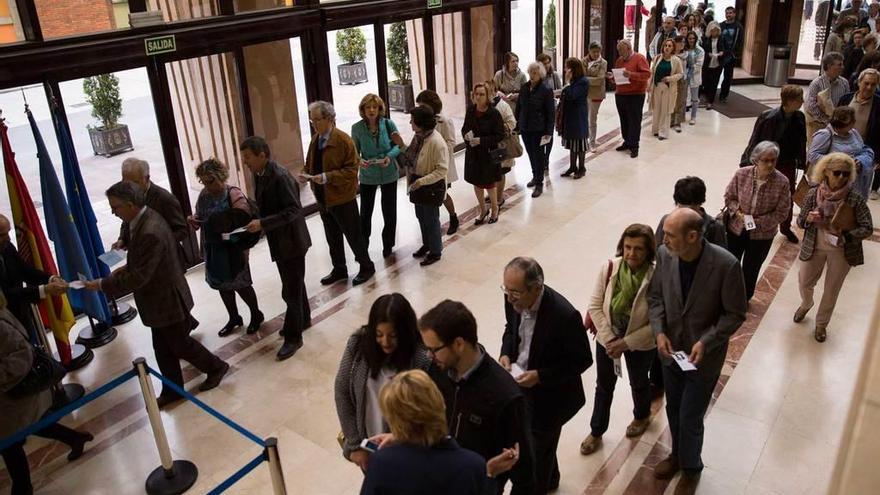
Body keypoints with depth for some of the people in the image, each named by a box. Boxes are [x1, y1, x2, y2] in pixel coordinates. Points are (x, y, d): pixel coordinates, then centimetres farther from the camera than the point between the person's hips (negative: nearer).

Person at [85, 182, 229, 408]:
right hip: (160, 299, 9)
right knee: (163, 348, 18)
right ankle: (172, 390, 32)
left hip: (168, 300, -9)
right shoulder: (146, 217, -1)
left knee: (180, 345, 11)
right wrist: (127, 267, 6)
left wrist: (103, 284, -20)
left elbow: (139, 277, -28)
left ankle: (216, 367, 32)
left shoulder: (150, 232, -32)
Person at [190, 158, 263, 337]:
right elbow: (199, 216, 15)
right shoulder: (204, 195, 4)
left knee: (240, 284, 6)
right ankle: (234, 318, 36)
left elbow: (243, 218, -22)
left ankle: (256, 314, 30)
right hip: (212, 249, 7)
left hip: (232, 248, -6)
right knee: (222, 285, 17)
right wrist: (192, 220, -6)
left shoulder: (233, 193, -17)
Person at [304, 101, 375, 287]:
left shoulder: (343, 139, -16)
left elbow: (352, 169, -19)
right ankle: (339, 270, 34)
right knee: (332, 238, 18)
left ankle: (366, 267, 24)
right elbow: (310, 163, 17)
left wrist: (327, 177, -27)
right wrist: (306, 174, -5)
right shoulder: (315, 139, 7)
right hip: (323, 198, 7)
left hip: (342, 198, -7)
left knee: (353, 235, 6)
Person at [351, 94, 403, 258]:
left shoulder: (388, 124, -10)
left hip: (388, 175, 1)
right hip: (367, 176, 0)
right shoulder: (357, 128, -11)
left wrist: (390, 156, -22)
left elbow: (398, 145, -3)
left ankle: (388, 245, 33)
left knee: (389, 211, 12)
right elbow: (354, 151, -3)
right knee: (365, 213, 5)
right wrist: (359, 160, -24)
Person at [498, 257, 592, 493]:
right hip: (519, 385, 6)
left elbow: (582, 360, -20)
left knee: (539, 448, 14)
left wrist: (540, 376, -26)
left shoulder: (564, 315, -33)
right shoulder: (515, 300, -15)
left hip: (549, 396, -6)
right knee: (541, 441, 28)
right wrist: (506, 354, -11)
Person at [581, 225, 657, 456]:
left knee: (638, 383, 26)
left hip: (640, 344, -2)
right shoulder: (609, 268, -21)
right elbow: (595, 306, -11)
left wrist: (626, 343, -21)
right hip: (607, 338, 2)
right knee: (604, 386, 19)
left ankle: (642, 416, 58)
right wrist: (609, 339, -16)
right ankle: (596, 432, 40)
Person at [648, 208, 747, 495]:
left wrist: (706, 342, -25)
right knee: (673, 410, 23)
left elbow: (735, 314, -15)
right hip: (671, 349, 4)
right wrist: (659, 332, -14)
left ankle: (691, 468, 37)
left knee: (690, 418, 9)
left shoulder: (726, 265, -26)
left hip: (704, 356, -4)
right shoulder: (664, 255, -14)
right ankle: (678, 454, 50)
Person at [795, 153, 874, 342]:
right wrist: (808, 218, -26)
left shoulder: (855, 198, -19)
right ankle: (806, 304, 52)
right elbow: (800, 221, -3)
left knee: (831, 291, 14)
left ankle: (821, 324, 37)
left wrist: (846, 235, -29)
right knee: (804, 282, 17)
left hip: (842, 251, -1)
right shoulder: (813, 193, -14)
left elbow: (868, 228, -13)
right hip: (814, 247, 1)